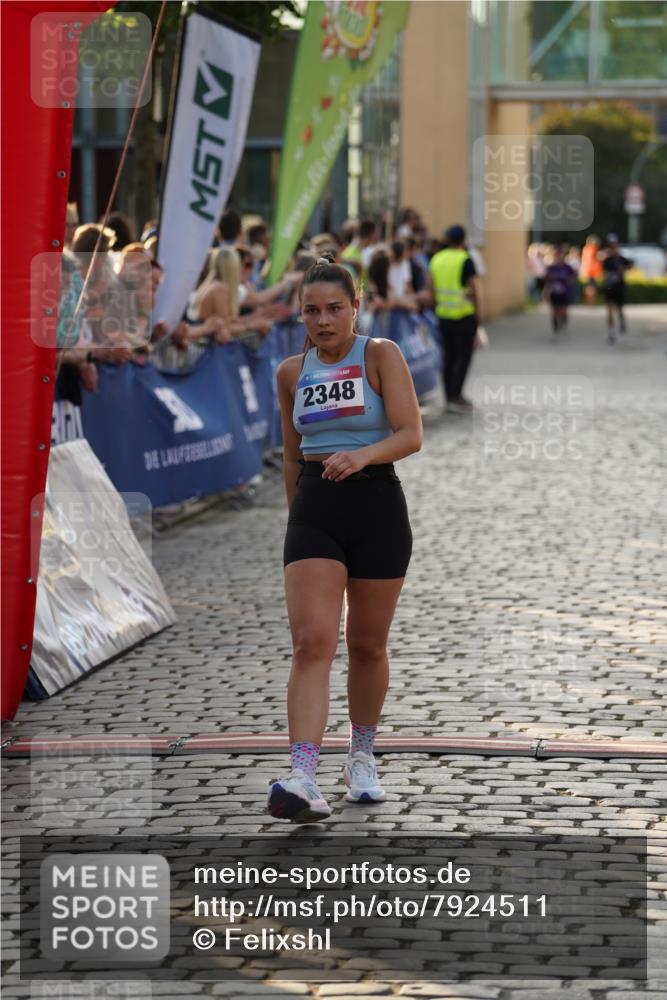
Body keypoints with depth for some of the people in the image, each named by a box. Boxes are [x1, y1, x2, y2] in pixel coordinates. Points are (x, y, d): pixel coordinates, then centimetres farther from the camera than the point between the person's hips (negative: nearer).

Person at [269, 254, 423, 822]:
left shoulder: (380, 356, -3)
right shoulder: (291, 373, 9)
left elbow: (411, 435, -12)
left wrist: (361, 455, -28)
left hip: (377, 505, -2)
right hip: (314, 510, 2)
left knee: (367, 644, 10)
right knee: (311, 642, -13)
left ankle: (362, 759, 33)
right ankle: (303, 782, -23)